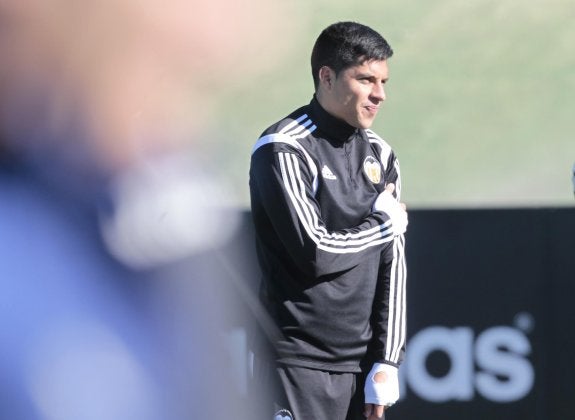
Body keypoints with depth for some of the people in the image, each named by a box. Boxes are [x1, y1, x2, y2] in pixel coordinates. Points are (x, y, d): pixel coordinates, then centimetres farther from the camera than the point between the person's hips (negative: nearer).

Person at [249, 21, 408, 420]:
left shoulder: (380, 155, 12)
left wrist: (386, 363, 2)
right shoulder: (284, 149, -8)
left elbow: (393, 265, 9)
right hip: (298, 362, -6)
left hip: (362, 363, 6)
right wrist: (385, 224, -1)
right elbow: (315, 252, -17)